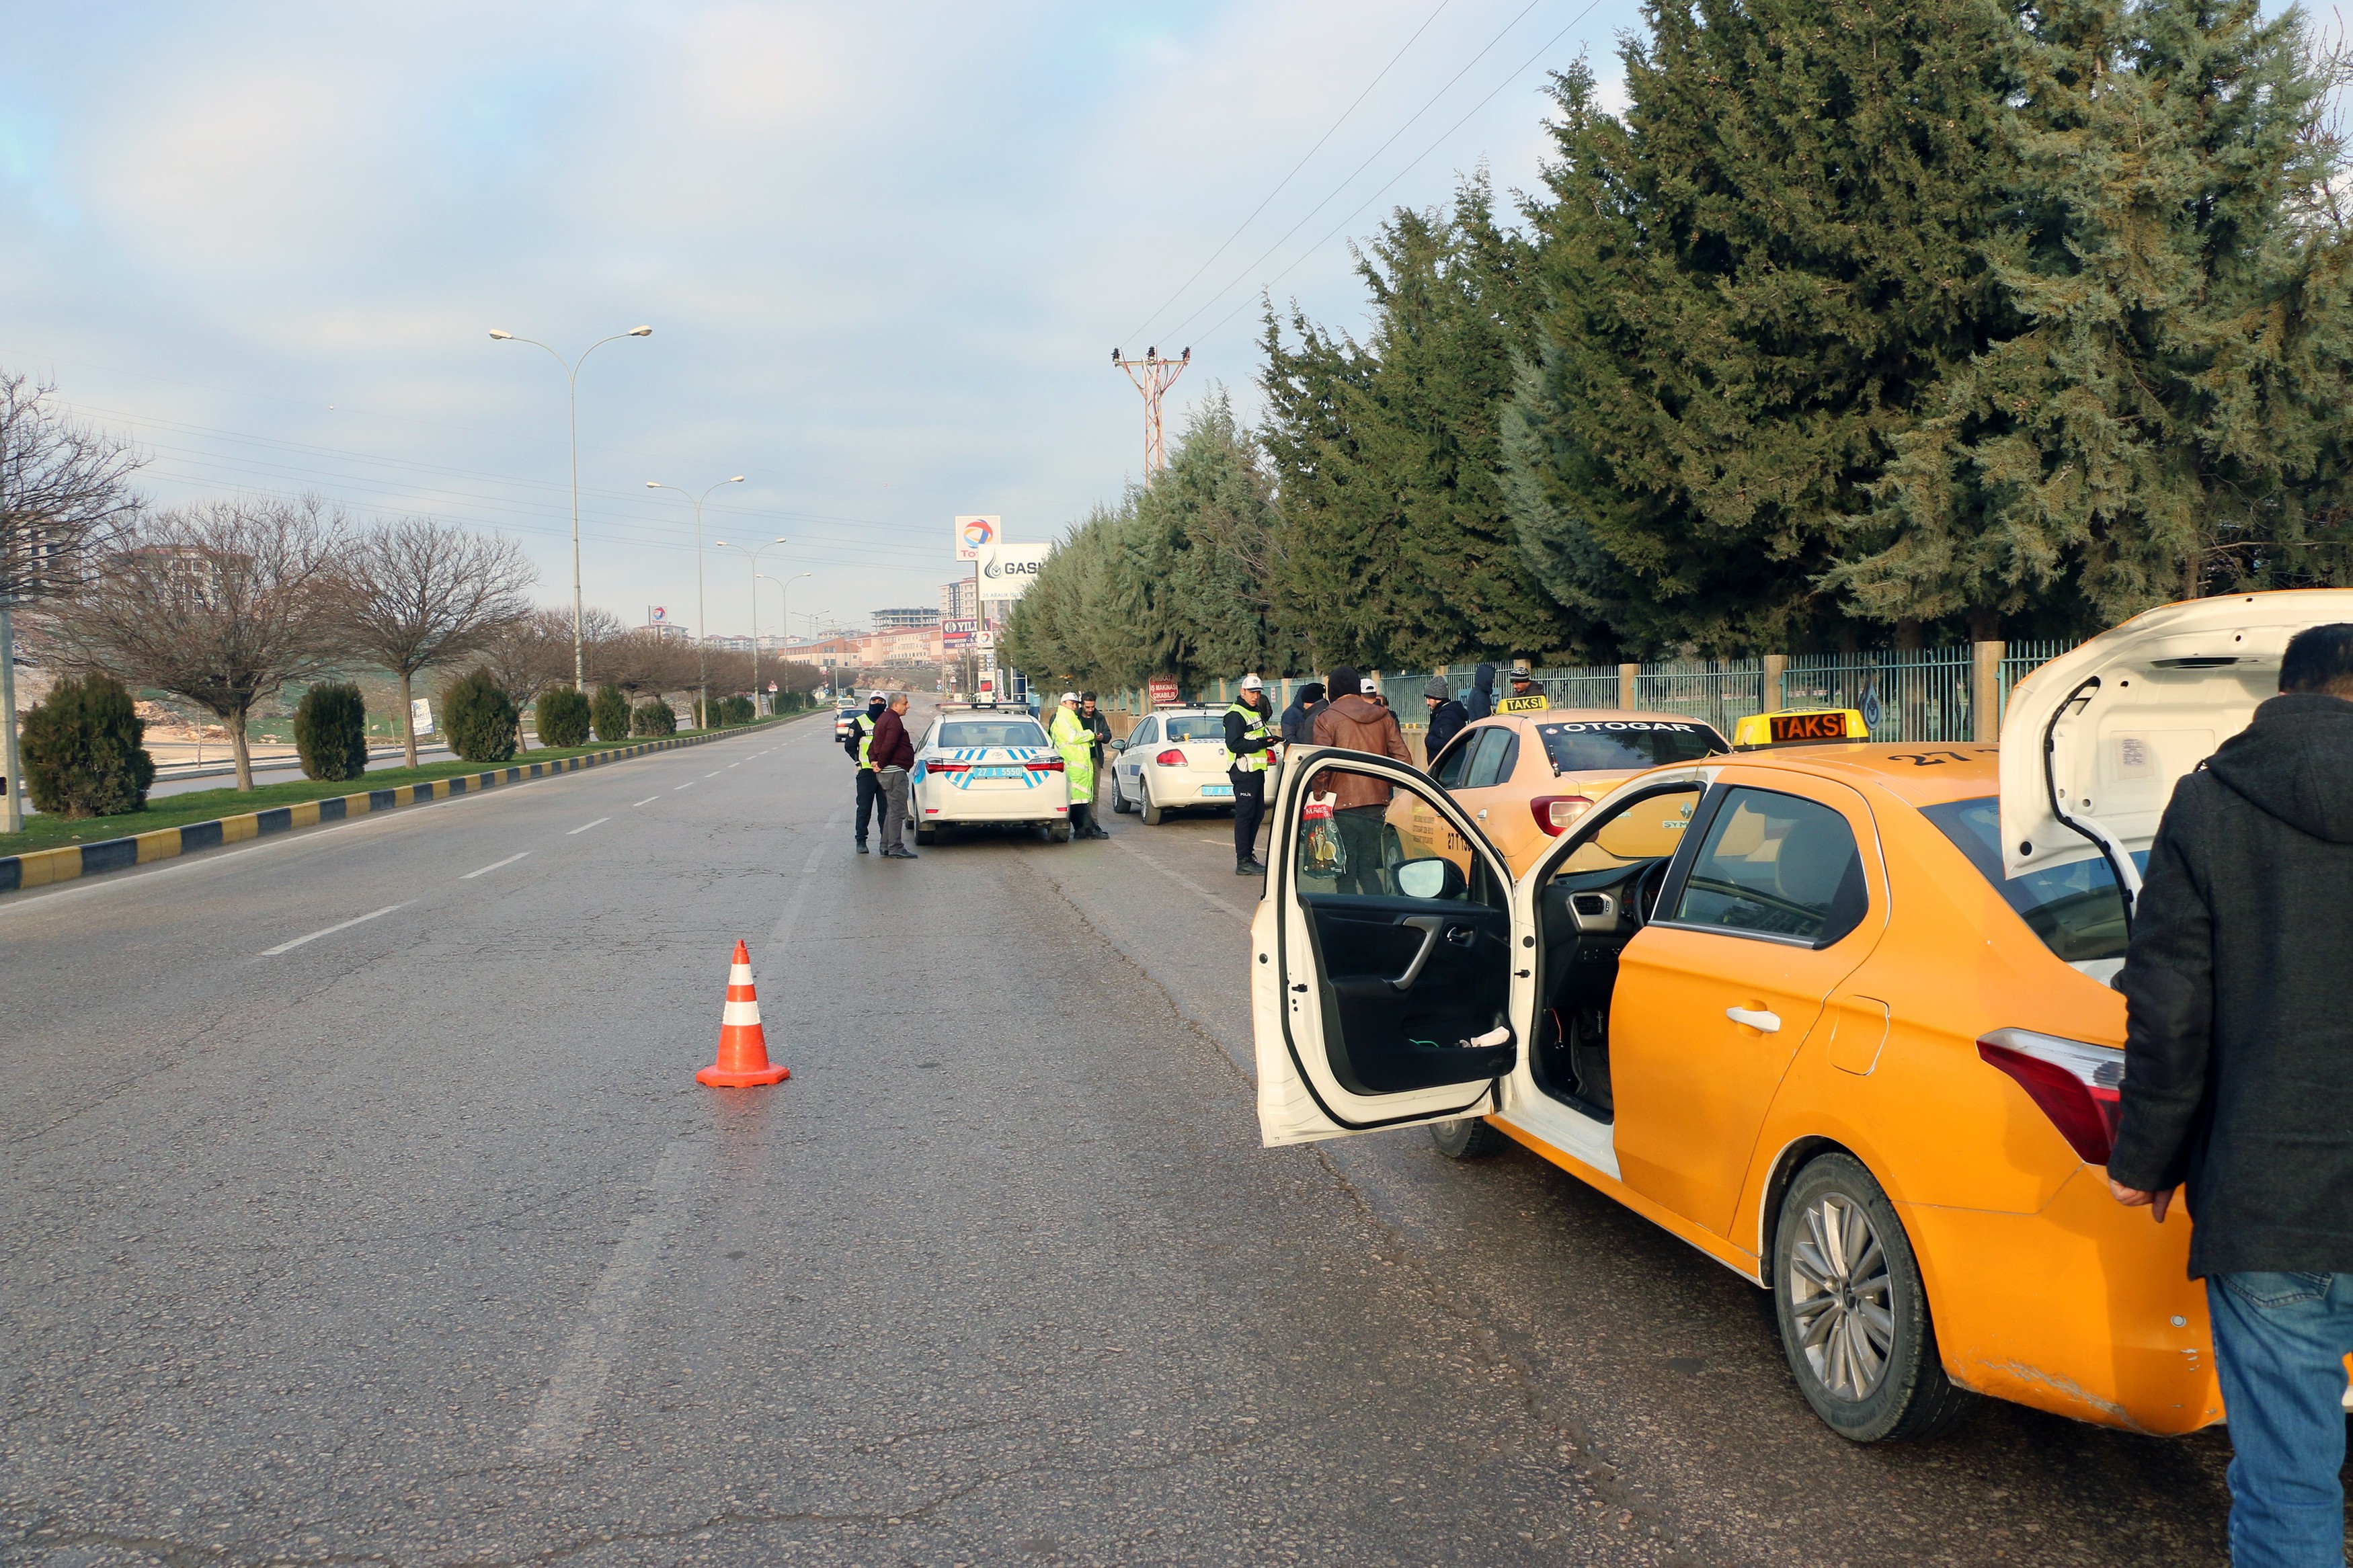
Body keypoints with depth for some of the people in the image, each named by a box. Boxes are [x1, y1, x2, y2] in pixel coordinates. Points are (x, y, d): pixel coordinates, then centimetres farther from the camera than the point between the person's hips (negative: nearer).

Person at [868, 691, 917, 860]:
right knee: (898, 811, -8)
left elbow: (873, 746, 22)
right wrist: (881, 765, -14)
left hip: (886, 772, 11)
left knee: (891, 810, 16)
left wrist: (875, 761, 7)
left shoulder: (883, 719, 19)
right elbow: (888, 746, -26)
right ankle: (895, 849, -8)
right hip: (895, 771, -11)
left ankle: (886, 847, 19)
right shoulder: (894, 721, -14)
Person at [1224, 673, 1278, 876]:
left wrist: (1269, 739, 4)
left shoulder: (1255, 711, 19)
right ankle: (1243, 862, -8)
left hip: (1256, 770, 10)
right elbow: (1234, 744, -21)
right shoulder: (1236, 715, -13)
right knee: (1245, 815, -9)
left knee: (1257, 813, 14)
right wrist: (1261, 743, -24)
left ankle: (1249, 855, 24)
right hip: (1244, 772, -10)